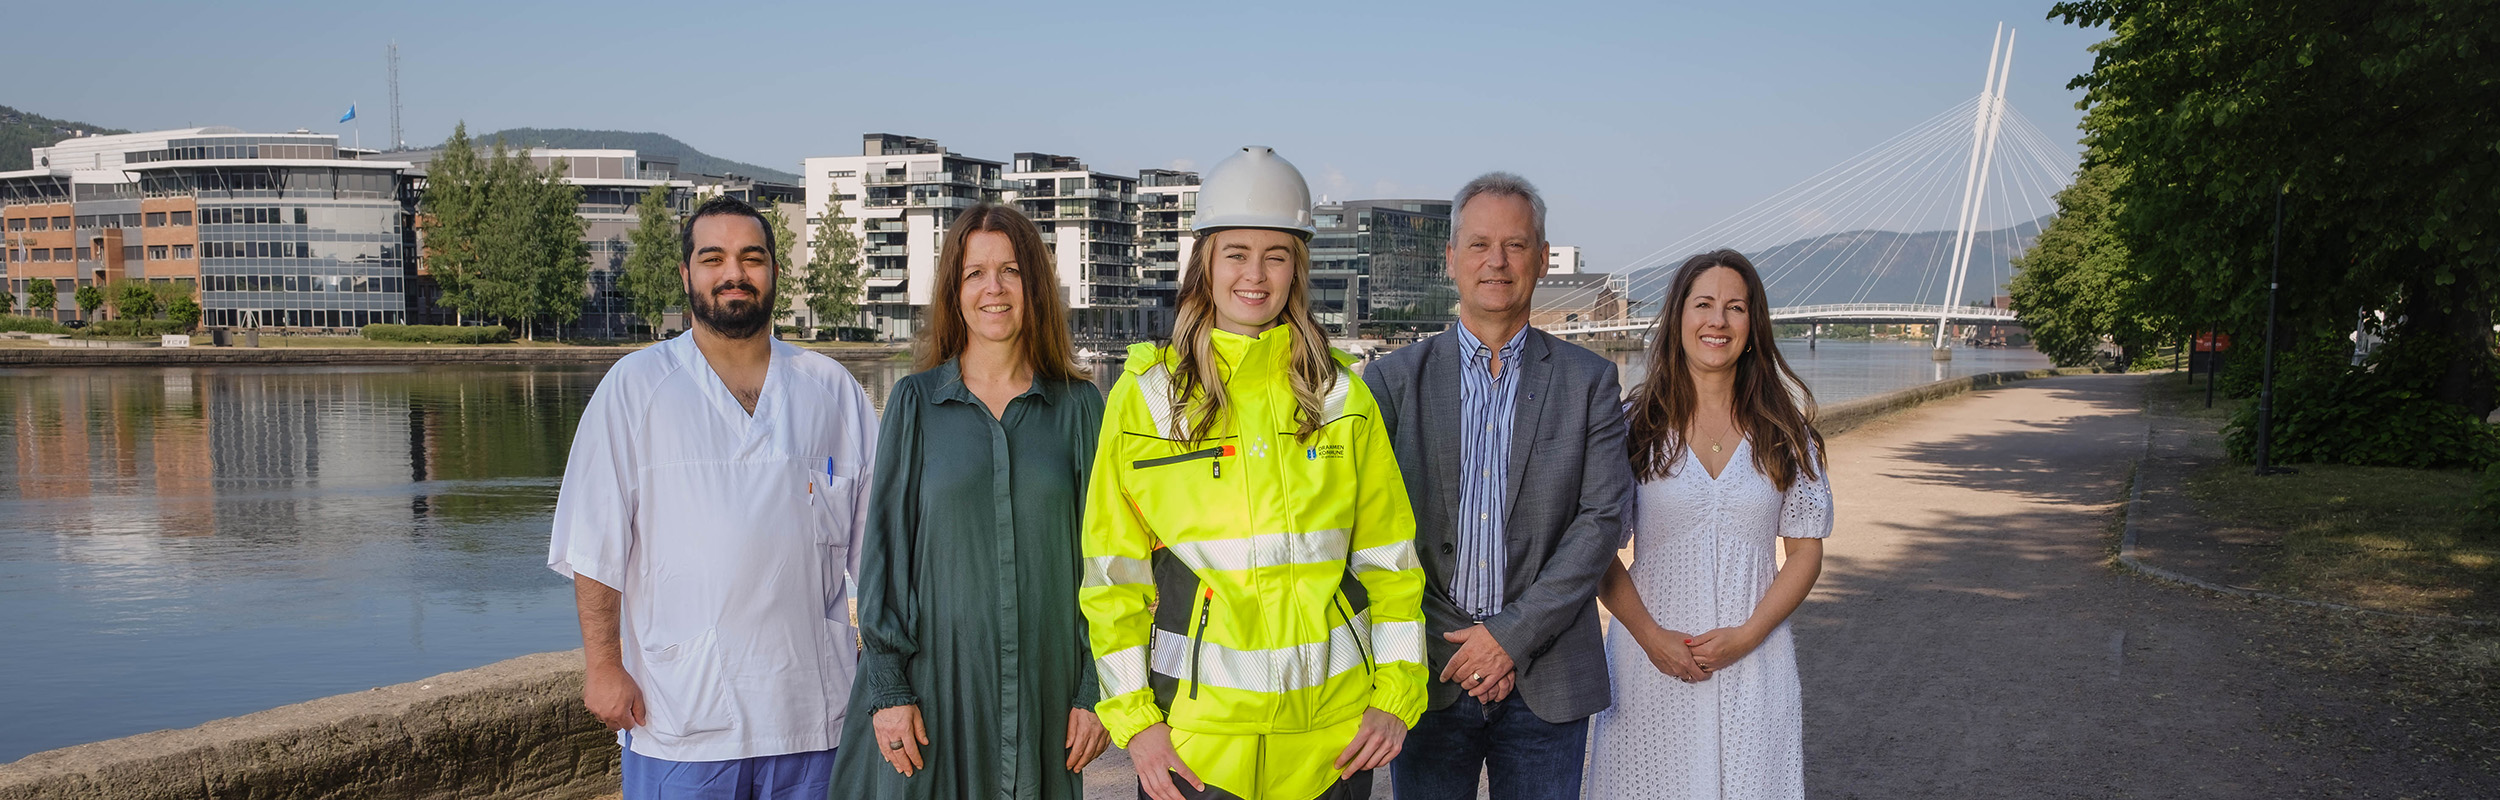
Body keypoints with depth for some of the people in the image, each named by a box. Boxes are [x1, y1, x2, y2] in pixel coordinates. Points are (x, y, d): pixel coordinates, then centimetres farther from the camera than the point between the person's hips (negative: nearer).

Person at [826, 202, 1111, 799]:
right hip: (933, 680, 0)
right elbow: (884, 549, 2)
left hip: (1044, 680, 1)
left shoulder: (1079, 407, 3)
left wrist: (1094, 690, 0)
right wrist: (887, 687, -5)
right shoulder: (915, 403, 2)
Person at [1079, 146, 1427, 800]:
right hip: (1192, 731, -1)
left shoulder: (1341, 394, 4)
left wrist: (1395, 695, -1)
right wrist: (1133, 718, -4)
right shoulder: (1144, 395, 0)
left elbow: (1388, 556, 6)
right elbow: (1113, 573, 1)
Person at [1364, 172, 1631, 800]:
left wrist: (1513, 637, -11)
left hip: (1545, 682, 0)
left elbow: (1600, 521, -4)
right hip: (1428, 674, 0)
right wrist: (1450, 647, -8)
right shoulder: (1394, 380, 3)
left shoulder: (1589, 382, 4)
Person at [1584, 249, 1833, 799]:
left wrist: (1747, 634, -9)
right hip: (1651, 656, -1)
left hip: (1753, 659, 1)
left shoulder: (1784, 432, 3)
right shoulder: (1635, 425, -2)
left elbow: (1806, 552, 4)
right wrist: (1650, 635, -12)